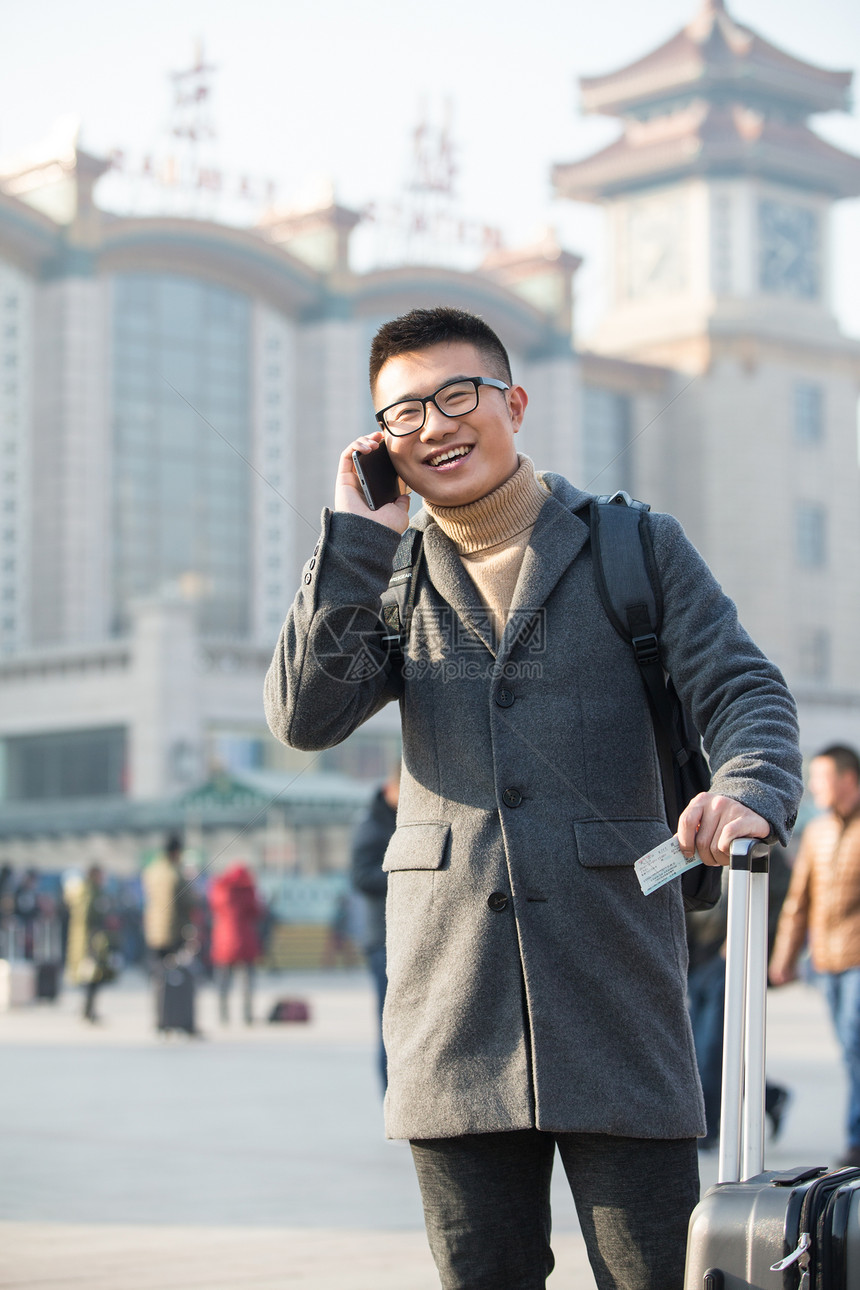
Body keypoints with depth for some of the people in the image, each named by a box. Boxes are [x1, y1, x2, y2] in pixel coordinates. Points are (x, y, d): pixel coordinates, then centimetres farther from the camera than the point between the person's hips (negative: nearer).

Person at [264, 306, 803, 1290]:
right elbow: (303, 717, -2)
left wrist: (748, 792, -26)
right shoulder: (386, 578, 14)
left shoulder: (639, 548, 7)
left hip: (615, 972, -2)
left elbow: (743, 689, -3)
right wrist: (354, 538, -5)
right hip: (454, 989, 2)